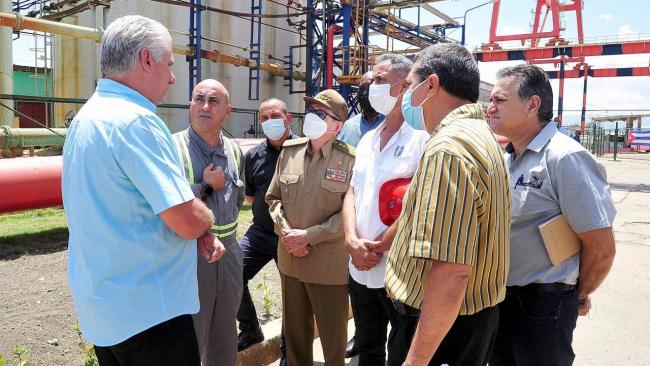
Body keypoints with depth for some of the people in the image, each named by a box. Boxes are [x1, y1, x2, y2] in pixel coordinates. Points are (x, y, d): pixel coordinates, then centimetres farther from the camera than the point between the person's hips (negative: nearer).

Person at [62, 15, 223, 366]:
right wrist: (206, 218, -2)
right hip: (147, 310, -9)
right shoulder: (136, 120, -22)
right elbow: (188, 221, -25)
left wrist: (199, 233, 4)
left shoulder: (86, 117, 9)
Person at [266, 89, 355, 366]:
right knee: (294, 330, 22)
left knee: (333, 336, 12)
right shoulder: (289, 151, 4)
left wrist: (309, 236, -16)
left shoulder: (350, 160, -14)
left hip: (330, 263, -5)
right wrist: (286, 232, -7)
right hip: (290, 259, 5)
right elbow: (273, 197, 9)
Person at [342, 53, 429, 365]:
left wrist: (379, 247, -13)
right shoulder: (367, 139, 11)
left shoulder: (423, 137, -12)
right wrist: (352, 241, -7)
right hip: (360, 269, 7)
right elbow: (352, 194, 10)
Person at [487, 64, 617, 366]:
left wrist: (578, 296, -3)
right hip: (499, 297, 8)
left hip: (541, 306, -7)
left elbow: (602, 248, -18)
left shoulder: (565, 158, -19)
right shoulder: (506, 158, 6)